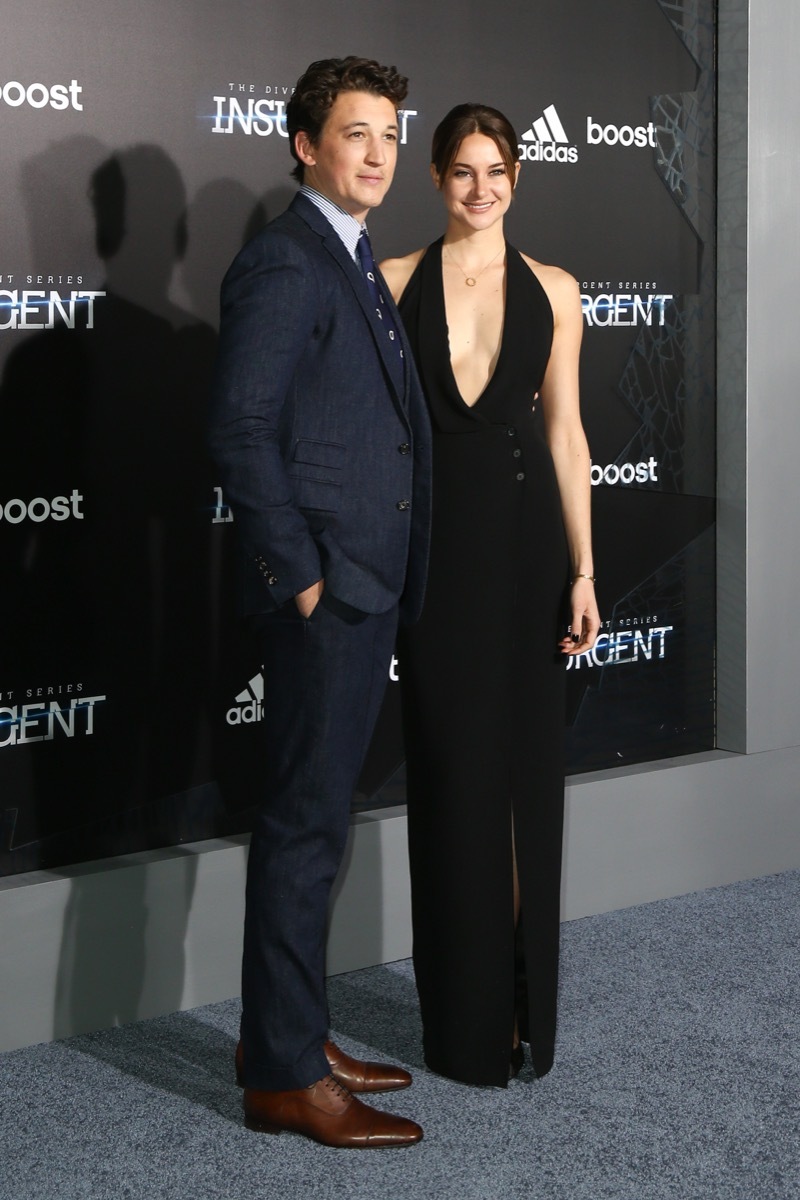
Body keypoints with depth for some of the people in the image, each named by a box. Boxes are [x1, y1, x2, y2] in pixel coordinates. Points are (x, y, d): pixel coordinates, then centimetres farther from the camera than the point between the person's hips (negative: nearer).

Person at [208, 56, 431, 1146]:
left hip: (366, 589, 10)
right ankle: (285, 1076, 8)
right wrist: (299, 577, -18)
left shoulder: (356, 263, 18)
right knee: (305, 825, -3)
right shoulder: (284, 263, -13)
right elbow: (241, 433, -20)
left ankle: (286, 1034, 28)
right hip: (323, 591, -10)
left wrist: (380, 579, 15)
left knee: (314, 818, 16)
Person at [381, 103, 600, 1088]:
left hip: (527, 537, 1)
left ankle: (526, 1006, 21)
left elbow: (565, 432, 6)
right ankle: (464, 1019, 16)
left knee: (528, 766, 6)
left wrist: (584, 570, 1)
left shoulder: (552, 291, 7)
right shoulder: (396, 283, 3)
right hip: (436, 541, -1)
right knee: (450, 774, 3)